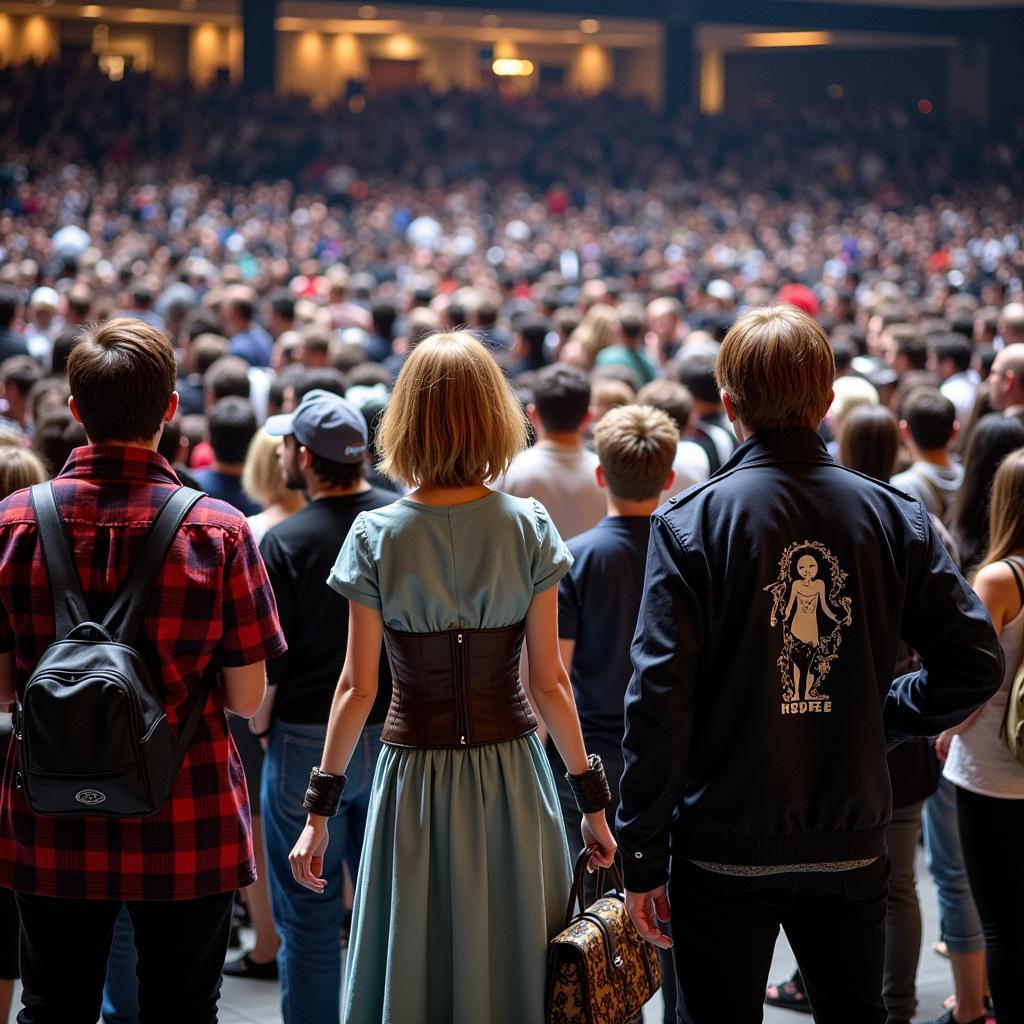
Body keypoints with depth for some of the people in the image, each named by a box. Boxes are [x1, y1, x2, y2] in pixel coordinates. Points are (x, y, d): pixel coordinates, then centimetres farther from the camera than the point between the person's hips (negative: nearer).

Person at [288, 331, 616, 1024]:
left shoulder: (376, 536, -6)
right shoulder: (529, 529, -5)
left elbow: (358, 687, -6)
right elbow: (549, 681, -4)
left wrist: (320, 811, 2)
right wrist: (593, 799, 5)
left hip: (416, 775, -1)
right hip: (512, 775, 1)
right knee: (515, 966, 12)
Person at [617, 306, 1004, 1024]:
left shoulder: (691, 522, -11)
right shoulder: (892, 516, -2)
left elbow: (660, 695, -13)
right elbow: (977, 661, -4)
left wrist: (643, 855, -7)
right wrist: (885, 716, 11)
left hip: (725, 850, -2)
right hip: (852, 846, 3)